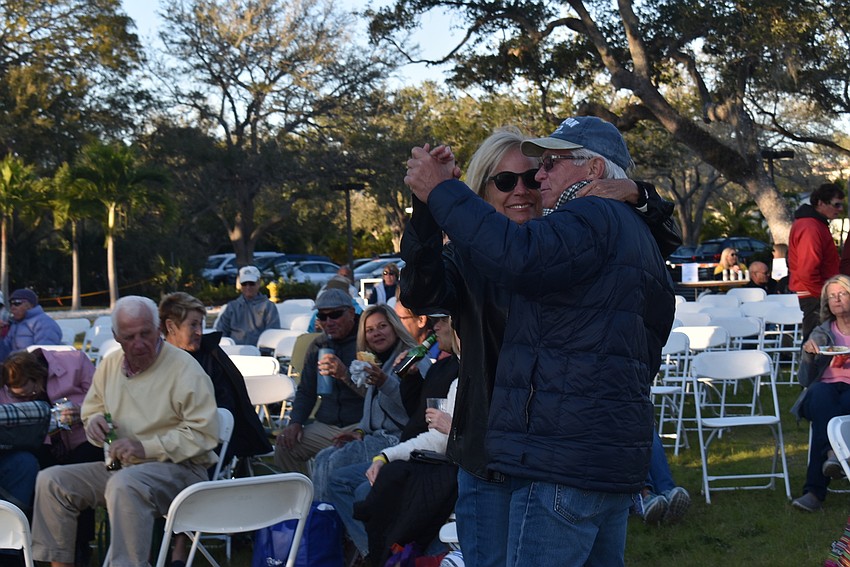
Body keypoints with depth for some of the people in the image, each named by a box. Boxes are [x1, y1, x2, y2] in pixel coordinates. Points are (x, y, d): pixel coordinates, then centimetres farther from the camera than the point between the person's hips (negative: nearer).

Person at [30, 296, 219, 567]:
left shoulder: (184, 368, -12)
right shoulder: (109, 366, 10)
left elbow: (204, 433, -16)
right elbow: (91, 412, 25)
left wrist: (146, 447, -20)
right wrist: (95, 421, -2)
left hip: (178, 467, -7)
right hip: (120, 465, 8)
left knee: (124, 484, -38)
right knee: (50, 480, -4)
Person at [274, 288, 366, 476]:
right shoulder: (318, 346, 16)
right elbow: (306, 391, 24)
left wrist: (346, 375, -27)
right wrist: (295, 422, 8)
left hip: (361, 425, -7)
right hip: (325, 426, 7)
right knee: (284, 448, -11)